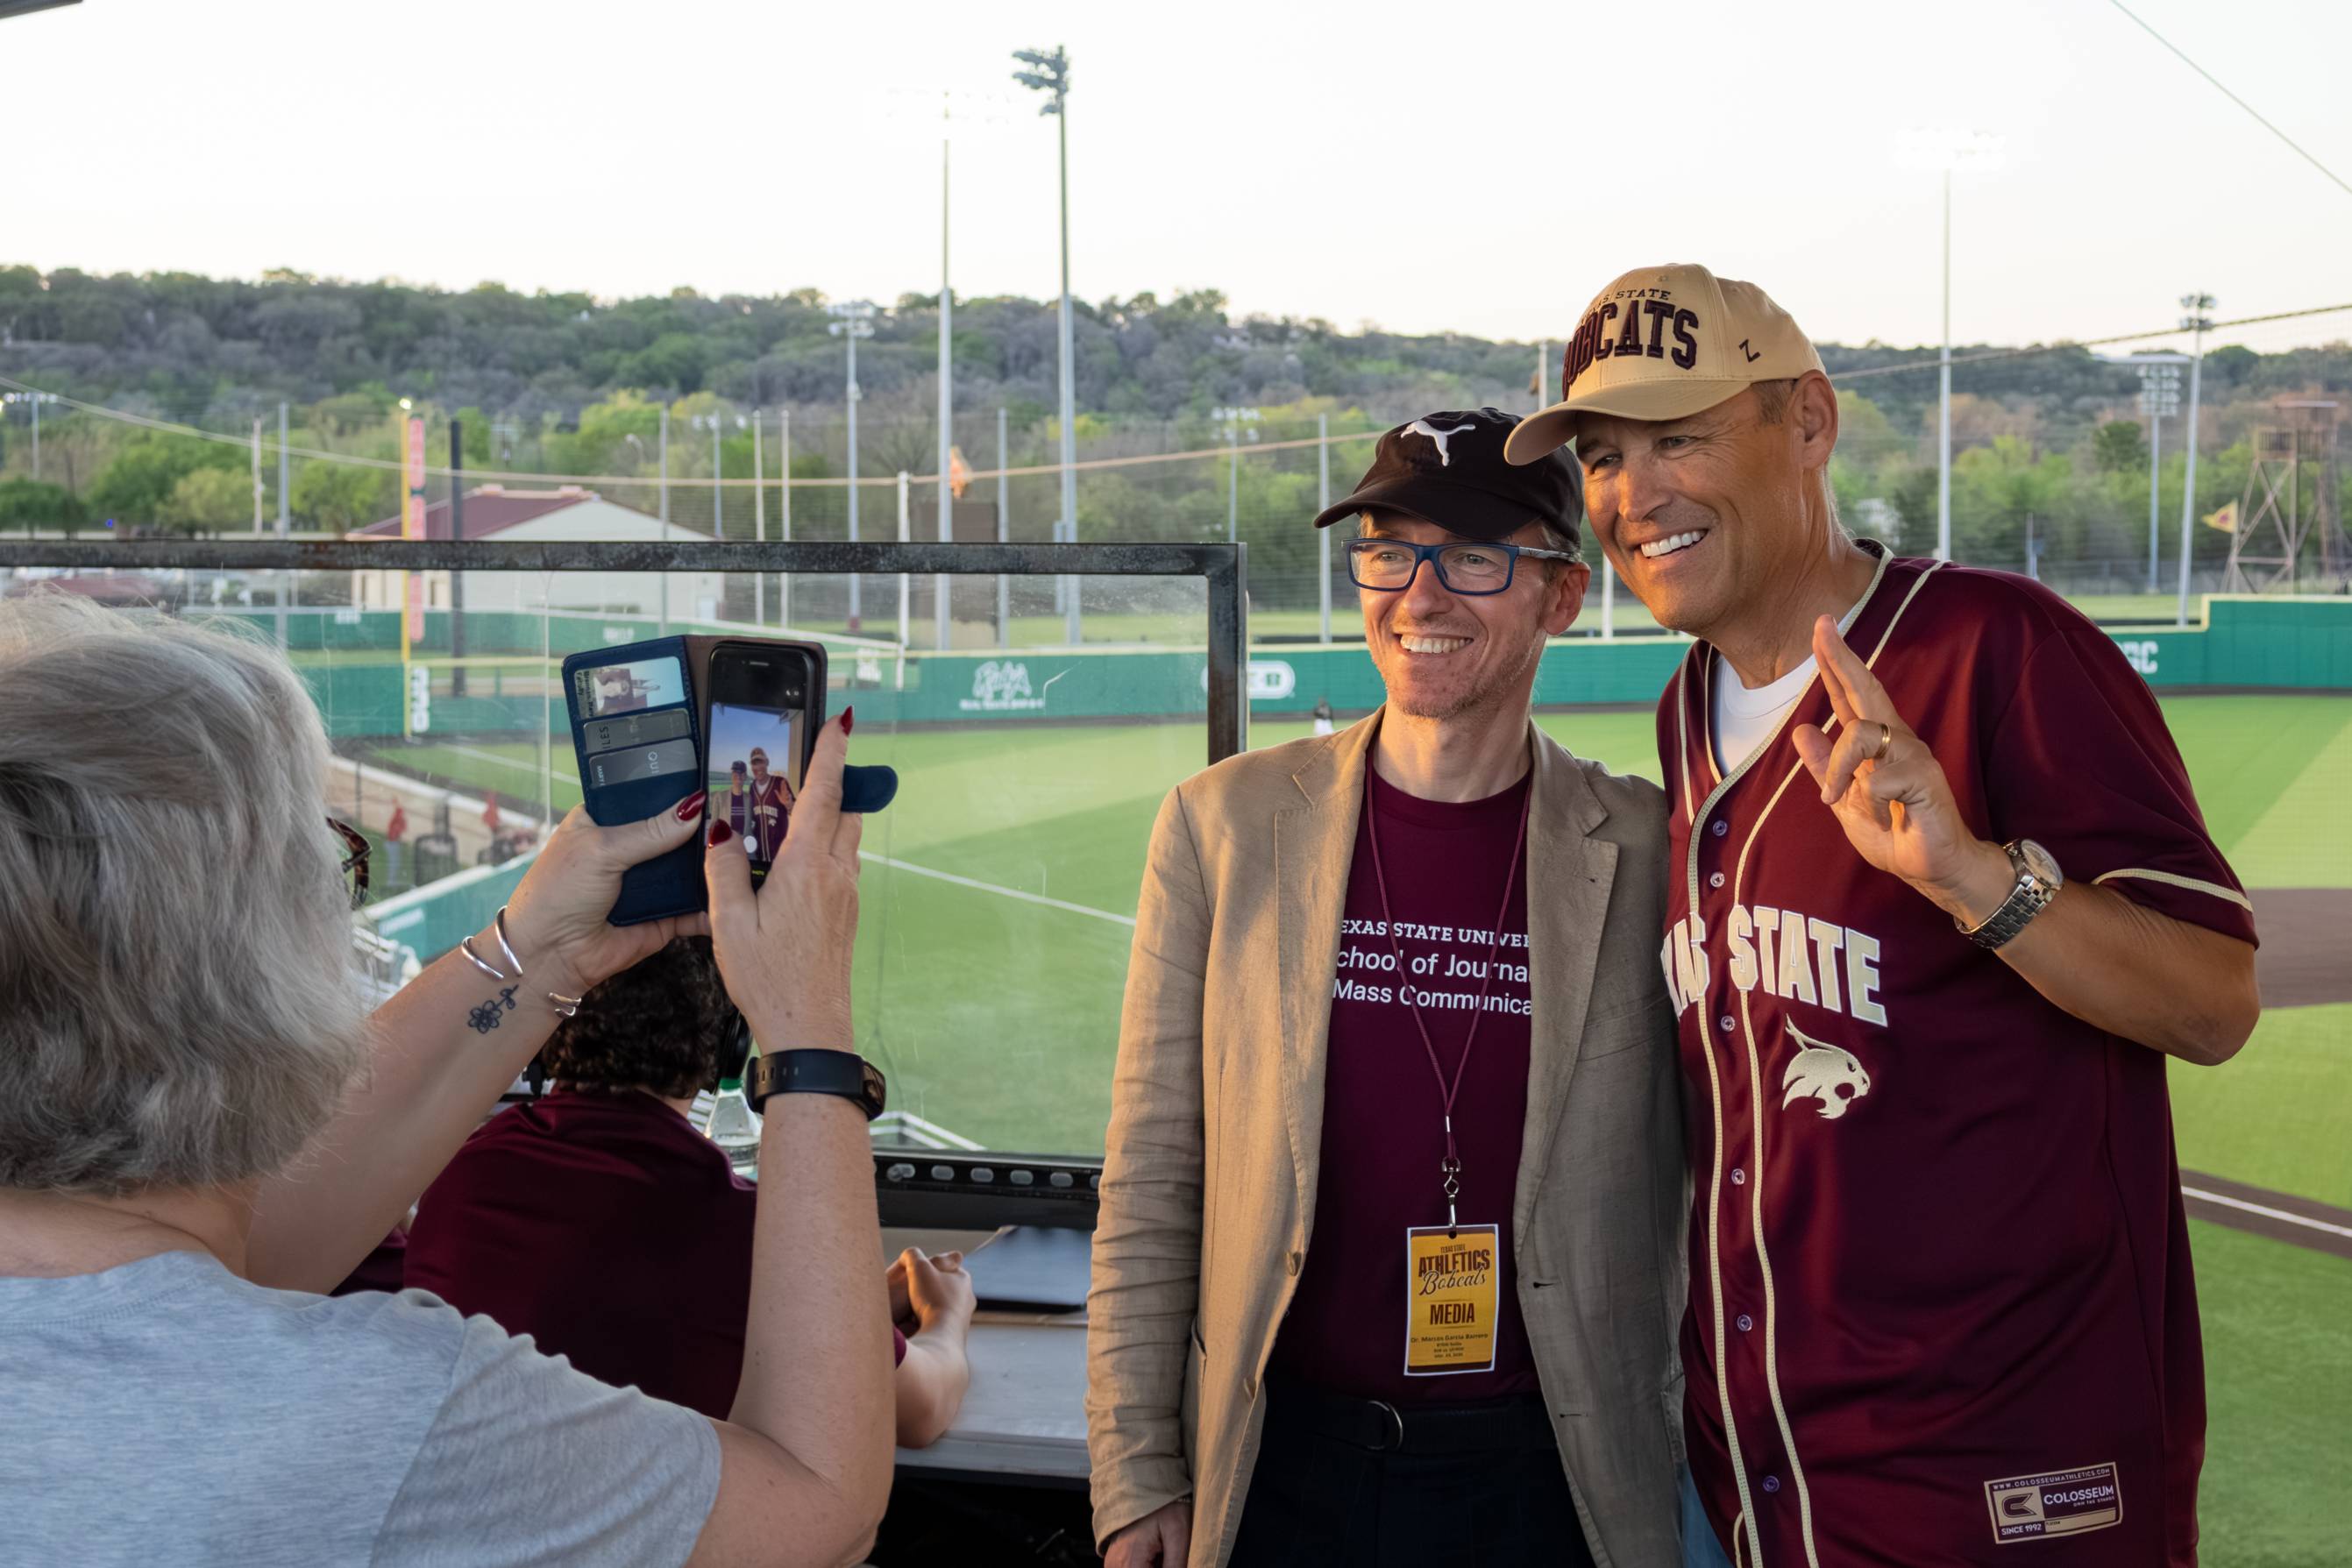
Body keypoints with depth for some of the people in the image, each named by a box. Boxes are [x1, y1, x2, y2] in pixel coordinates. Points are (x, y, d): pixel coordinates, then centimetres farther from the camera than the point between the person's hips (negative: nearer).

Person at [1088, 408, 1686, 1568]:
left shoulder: (1646, 852, -3)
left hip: (1548, 1474, 0)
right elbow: (1151, 1182, 1)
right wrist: (1135, 1474, -1)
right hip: (1279, 1468, 1)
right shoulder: (1224, 824, -1)